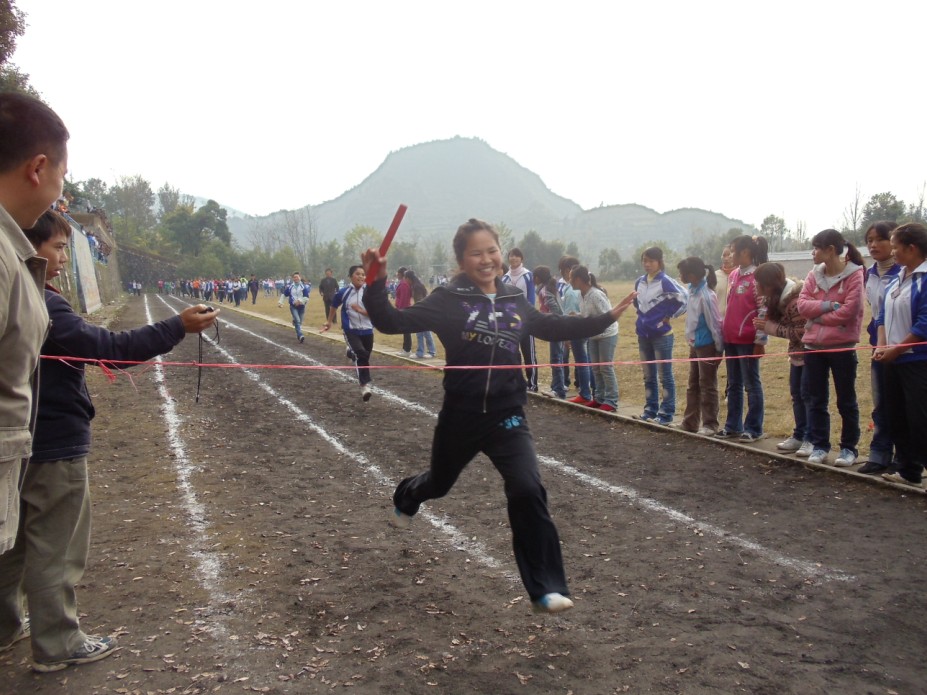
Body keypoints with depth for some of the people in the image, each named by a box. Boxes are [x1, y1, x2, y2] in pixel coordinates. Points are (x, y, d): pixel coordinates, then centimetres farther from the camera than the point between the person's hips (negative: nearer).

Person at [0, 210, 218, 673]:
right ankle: (57, 646, 16)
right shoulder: (40, 305, -23)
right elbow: (111, 348, -28)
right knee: (55, 549, 3)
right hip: (55, 447, -9)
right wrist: (178, 326, -27)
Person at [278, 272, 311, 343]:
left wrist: (300, 300, -20)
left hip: (301, 306, 1)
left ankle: (298, 335, 39)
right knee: (297, 321, -19)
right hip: (293, 306, -1)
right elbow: (283, 294, 15)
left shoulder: (304, 286, -4)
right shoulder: (289, 286, 3)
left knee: (300, 322, 11)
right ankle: (300, 335, -27)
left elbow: (306, 297, -9)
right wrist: (280, 302, 11)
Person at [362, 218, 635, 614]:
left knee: (527, 491, -18)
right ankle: (405, 499, 62)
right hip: (460, 417, -1)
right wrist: (376, 284, -33)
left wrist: (606, 318, 20)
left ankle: (546, 589, -8)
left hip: (507, 417, 2)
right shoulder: (448, 300, -10)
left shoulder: (515, 302, 2)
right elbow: (392, 322, -16)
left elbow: (553, 328, 20)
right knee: (439, 483, 23)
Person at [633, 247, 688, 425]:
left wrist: (669, 315, -12)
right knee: (648, 375, 14)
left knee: (665, 375, 1)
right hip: (643, 334, 7)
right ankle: (650, 409, 23)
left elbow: (683, 297, -19)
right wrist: (642, 318, 12)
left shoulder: (665, 281, -13)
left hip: (662, 335, -7)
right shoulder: (640, 282, 8)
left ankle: (666, 412, 6)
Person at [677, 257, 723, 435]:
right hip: (695, 344, 9)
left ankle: (709, 424, 12)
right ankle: (690, 422, 25)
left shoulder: (706, 295, -22)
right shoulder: (693, 290, 4)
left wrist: (719, 348, -16)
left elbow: (715, 323, -20)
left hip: (707, 345, -9)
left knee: (707, 385, 1)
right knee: (693, 384, 15)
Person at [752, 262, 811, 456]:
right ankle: (799, 436, 21)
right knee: (796, 394, 13)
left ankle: (811, 439, 0)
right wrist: (765, 322, -14)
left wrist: (770, 327, -23)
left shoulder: (795, 301, -26)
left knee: (807, 395, -7)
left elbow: (801, 332, -26)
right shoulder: (778, 298, 3)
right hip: (797, 352, 10)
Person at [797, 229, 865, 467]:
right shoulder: (814, 275, 7)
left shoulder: (854, 274, -9)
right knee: (816, 400, 10)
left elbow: (849, 310, -17)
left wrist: (817, 315, -8)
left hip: (842, 347, -5)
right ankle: (819, 446, 19)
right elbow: (802, 304, -3)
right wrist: (828, 305, -16)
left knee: (846, 400, 7)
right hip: (814, 346, 5)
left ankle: (849, 448, 17)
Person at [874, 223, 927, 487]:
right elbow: (884, 314, 15)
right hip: (894, 359, 9)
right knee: (897, 417, 13)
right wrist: (882, 345, 0)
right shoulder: (898, 278, 11)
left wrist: (895, 349, -13)